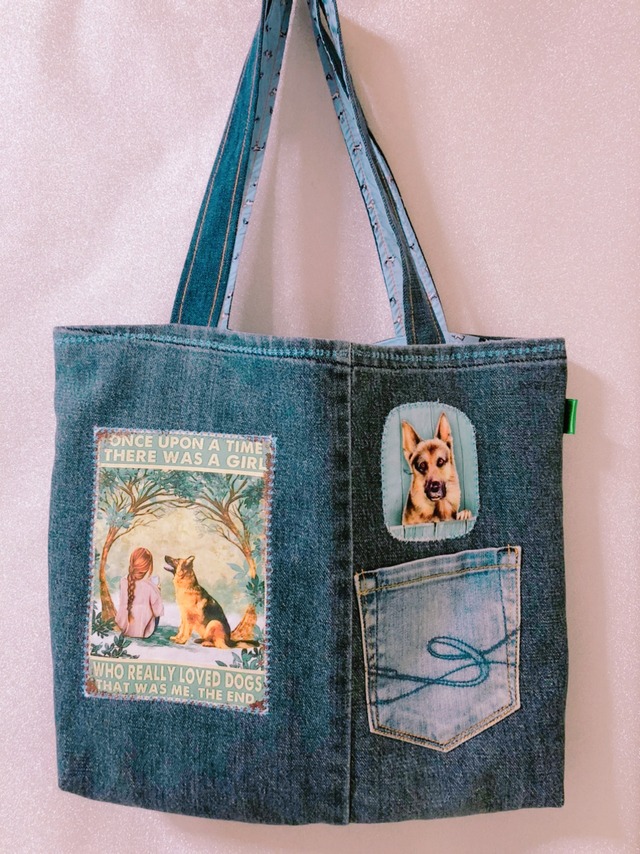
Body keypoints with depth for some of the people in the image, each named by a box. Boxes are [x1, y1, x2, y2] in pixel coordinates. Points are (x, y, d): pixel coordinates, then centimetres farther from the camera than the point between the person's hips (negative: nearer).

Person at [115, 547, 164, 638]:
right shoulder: (150, 586, -26)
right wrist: (157, 592, -2)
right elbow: (158, 611, -16)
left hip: (126, 628, 2)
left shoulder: (124, 581, -16)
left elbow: (123, 605, -7)